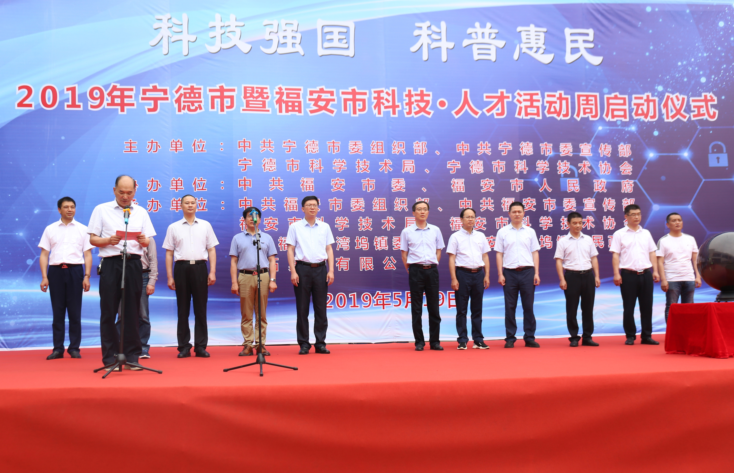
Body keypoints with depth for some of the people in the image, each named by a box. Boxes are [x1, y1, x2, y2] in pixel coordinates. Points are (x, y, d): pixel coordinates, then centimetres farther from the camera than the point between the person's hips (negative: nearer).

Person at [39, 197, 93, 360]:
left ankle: (74, 348, 6)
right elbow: (44, 255, 8)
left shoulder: (82, 229, 8)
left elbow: (88, 255, 5)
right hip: (55, 271, 1)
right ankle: (57, 349, 8)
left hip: (75, 270, -1)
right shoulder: (50, 229, 10)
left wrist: (87, 276, -4)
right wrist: (44, 277, -1)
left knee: (75, 311, 0)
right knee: (57, 311, 2)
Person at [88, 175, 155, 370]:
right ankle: (110, 356, 6)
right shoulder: (101, 210, 7)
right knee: (109, 311, -1)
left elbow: (147, 241, 11)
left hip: (133, 264, 2)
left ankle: (132, 355, 10)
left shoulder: (141, 212, 14)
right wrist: (108, 240, -16)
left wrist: (143, 240, -11)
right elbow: (92, 239, 3)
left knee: (132, 311, 4)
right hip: (111, 263, -2)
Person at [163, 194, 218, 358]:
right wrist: (170, 277, 1)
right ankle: (184, 347, 9)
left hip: (199, 267, 0)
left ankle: (201, 346, 7)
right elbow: (169, 253, 8)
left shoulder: (205, 225, 11)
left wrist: (212, 272, -1)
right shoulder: (173, 227, 9)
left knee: (200, 309, 2)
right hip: (181, 267, 0)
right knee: (183, 309, 3)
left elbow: (211, 250, 9)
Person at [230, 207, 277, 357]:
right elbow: (234, 262, 8)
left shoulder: (267, 238, 13)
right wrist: (234, 282, 0)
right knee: (246, 314, 1)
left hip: (263, 276, 1)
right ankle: (248, 344, 5)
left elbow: (272, 260, 11)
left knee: (262, 314, 2)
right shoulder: (237, 238, 11)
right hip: (245, 277, -1)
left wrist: (272, 280, 1)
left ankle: (261, 344, 6)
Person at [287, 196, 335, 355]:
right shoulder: (295, 227, 4)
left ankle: (320, 343, 10)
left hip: (320, 269, 2)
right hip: (302, 269, -2)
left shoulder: (325, 227, 11)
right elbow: (290, 250, 1)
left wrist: (331, 270, 1)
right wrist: (293, 271, -8)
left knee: (321, 308, 3)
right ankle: (304, 344, 8)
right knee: (302, 309, 1)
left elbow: (329, 249, 11)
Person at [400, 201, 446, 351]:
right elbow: (404, 253, 6)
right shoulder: (407, 231, 3)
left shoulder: (435, 230, 8)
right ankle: (419, 342, 8)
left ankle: (435, 341, 11)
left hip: (432, 270, 2)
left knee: (433, 307, 4)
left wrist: (433, 266, 4)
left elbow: (438, 250, 13)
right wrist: (409, 270, 1)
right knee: (416, 308, 2)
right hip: (415, 270, -1)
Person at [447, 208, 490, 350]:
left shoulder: (480, 236, 12)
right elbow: (451, 259, -3)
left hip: (478, 273, 4)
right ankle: (462, 340, 6)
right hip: (463, 273, -3)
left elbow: (485, 257, 14)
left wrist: (487, 275, 5)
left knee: (477, 309, 8)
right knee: (461, 310, 0)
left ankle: (478, 340, 14)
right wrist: (454, 279, -10)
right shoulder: (455, 237, 1)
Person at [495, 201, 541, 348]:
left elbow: (535, 253, 9)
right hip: (509, 272, -1)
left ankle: (529, 338, 11)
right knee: (510, 307, 3)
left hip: (527, 272, 1)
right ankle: (510, 338, 9)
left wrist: (536, 273, 0)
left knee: (528, 306, 3)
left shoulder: (530, 232, 9)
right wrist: (500, 274, -5)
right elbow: (499, 254, 3)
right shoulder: (503, 232, 5)